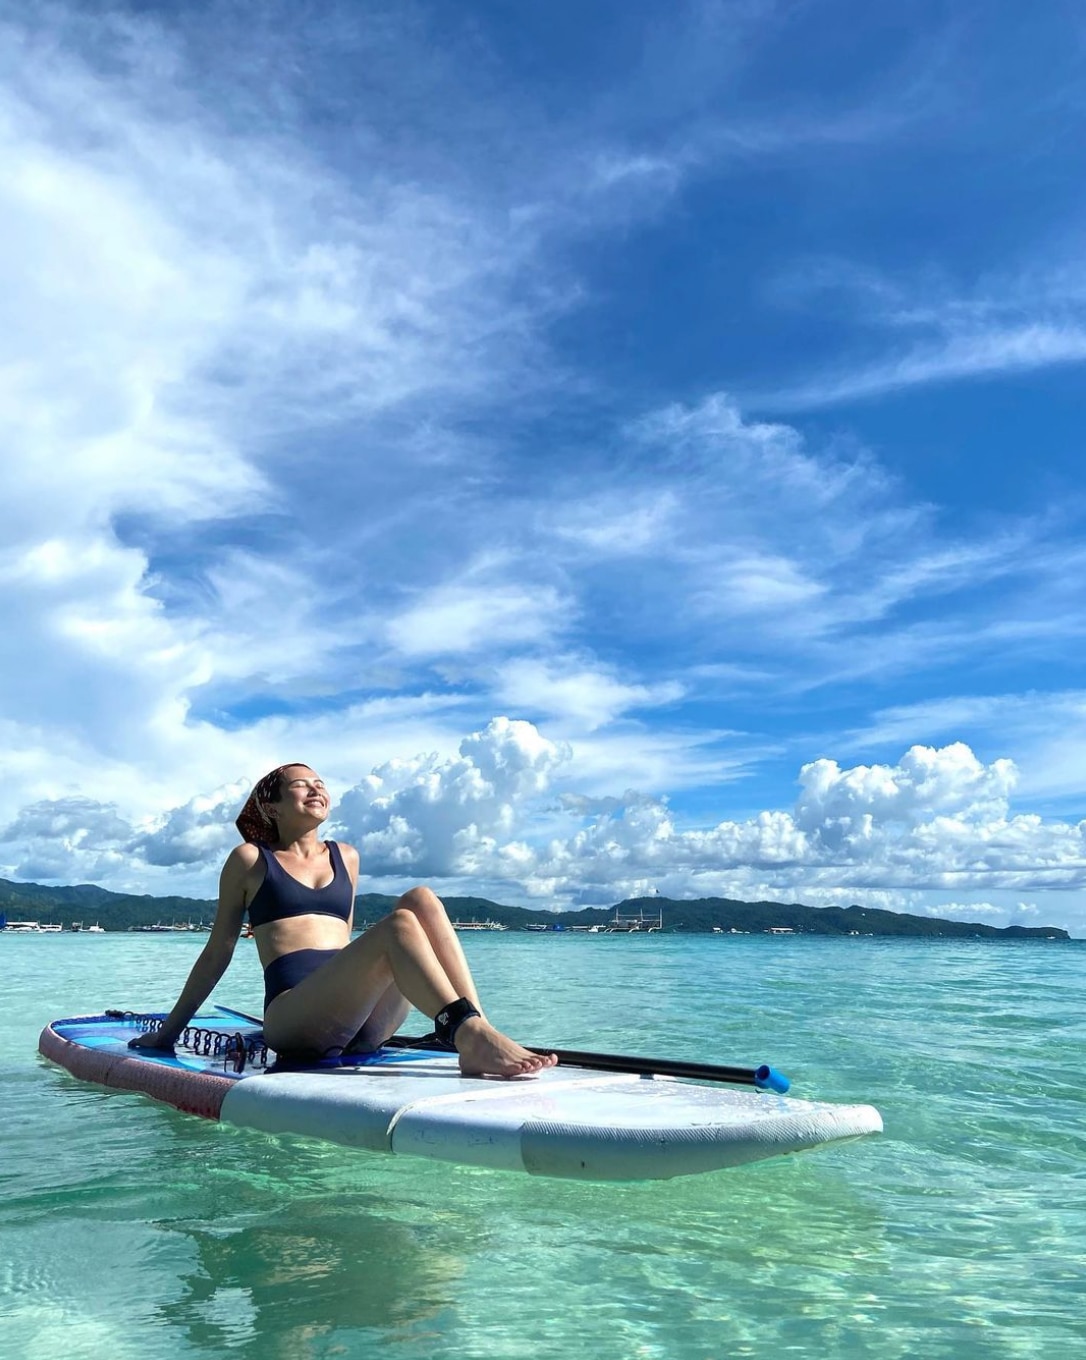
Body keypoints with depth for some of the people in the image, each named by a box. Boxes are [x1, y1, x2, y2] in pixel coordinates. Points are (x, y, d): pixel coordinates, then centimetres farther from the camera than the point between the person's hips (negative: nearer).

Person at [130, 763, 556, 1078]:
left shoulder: (346, 858, 23)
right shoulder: (250, 860, 10)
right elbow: (217, 953, 15)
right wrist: (170, 1030, 17)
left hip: (361, 1026, 5)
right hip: (291, 1017, -5)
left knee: (421, 899, -19)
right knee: (397, 925, -30)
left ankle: (476, 1041, -33)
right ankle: (473, 1035, -48)